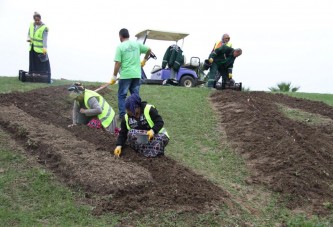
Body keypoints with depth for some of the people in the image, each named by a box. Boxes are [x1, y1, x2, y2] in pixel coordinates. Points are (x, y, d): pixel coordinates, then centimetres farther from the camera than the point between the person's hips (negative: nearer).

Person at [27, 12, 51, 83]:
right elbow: (29, 34, 17)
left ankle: (47, 79, 1)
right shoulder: (32, 25, 6)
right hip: (32, 48, 6)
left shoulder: (44, 28, -13)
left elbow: (45, 39, -19)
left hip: (40, 49, -6)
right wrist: (28, 39, -5)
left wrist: (44, 49, -28)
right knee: (33, 63, 13)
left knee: (43, 63, -6)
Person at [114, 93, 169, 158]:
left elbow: (160, 122, -16)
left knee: (163, 138, -36)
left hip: (154, 135, -4)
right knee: (131, 133, -29)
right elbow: (123, 133, 1)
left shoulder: (149, 109, -14)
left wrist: (153, 130, -34)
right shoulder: (127, 118, -1)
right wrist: (119, 145, -15)